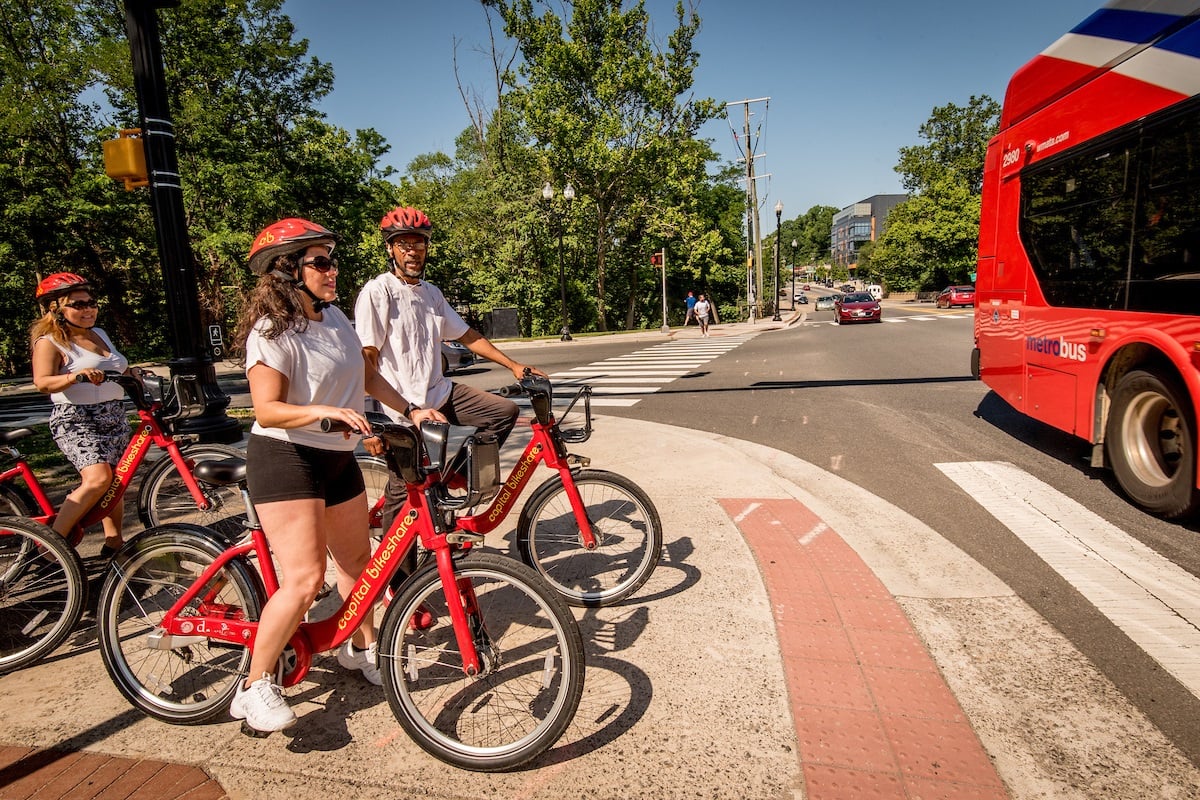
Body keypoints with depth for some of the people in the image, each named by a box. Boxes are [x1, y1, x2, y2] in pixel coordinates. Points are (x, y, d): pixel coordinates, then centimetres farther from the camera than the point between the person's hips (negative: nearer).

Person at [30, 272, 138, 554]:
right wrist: (77, 375, -38)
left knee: (115, 484, 9)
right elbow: (43, 382, -22)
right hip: (76, 421, -7)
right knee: (98, 479, -24)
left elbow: (123, 371, 25)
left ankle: (114, 541, 20)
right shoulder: (49, 342, -6)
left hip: (114, 419, 7)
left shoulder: (100, 334, 14)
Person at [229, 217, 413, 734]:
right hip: (285, 459, -8)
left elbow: (366, 374, 15)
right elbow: (267, 409, -25)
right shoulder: (271, 332, -17)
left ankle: (361, 648, 38)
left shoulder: (334, 317, 7)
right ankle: (255, 688, 4)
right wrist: (324, 410, -41)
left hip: (338, 459, 8)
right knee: (304, 580, -15)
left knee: (357, 559, 17)